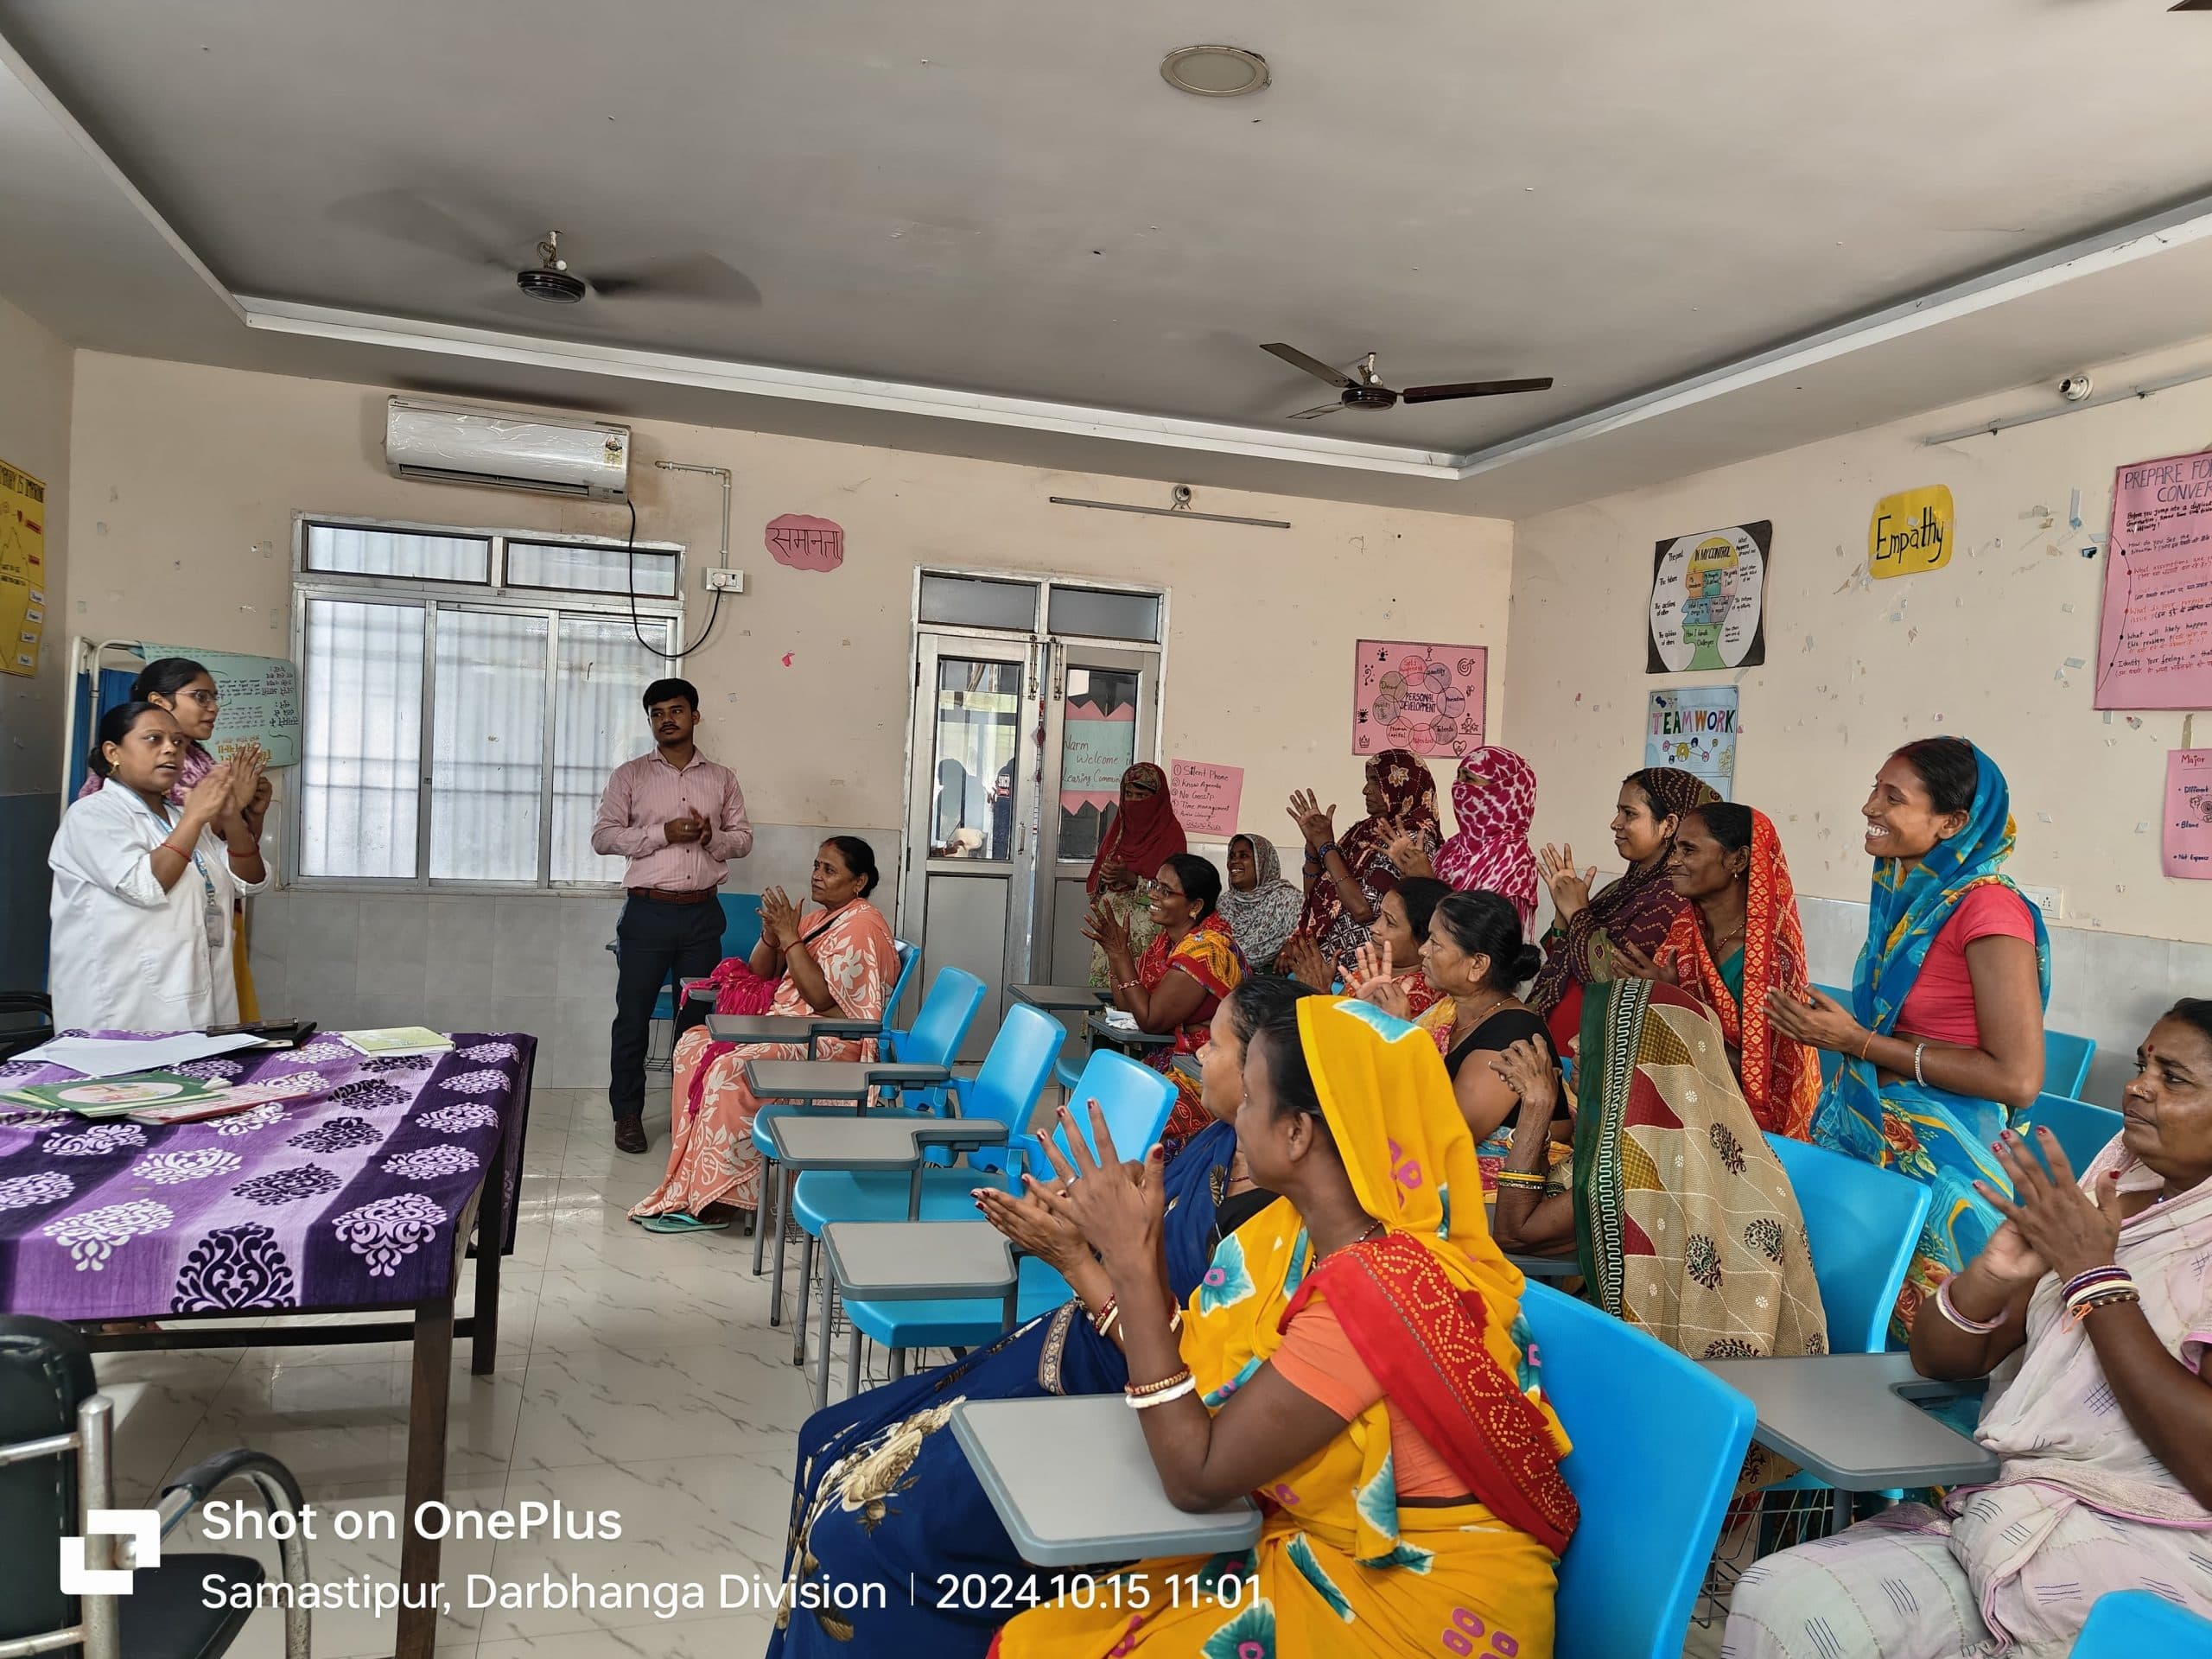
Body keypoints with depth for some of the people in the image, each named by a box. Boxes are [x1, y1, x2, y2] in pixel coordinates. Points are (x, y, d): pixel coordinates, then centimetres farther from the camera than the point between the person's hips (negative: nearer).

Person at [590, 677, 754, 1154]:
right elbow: (603, 837, -4)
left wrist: (712, 837, -11)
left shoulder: (722, 778, 9)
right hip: (648, 912, -2)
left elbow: (744, 838, 11)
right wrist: (662, 834, -16)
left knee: (695, 1016, 8)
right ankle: (628, 1112, 15)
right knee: (633, 1015, 3)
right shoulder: (631, 774, 3)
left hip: (702, 913, 2)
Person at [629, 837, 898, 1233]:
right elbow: (759, 975, 15)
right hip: (785, 1024, 10)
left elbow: (822, 997, -21)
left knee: (731, 1068, -28)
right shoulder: (818, 918, 17)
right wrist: (771, 933, -4)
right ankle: (691, 1180, -7)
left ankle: (713, 1200, -19)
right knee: (693, 1045, -4)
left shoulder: (861, 926, -12)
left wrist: (789, 937, -18)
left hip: (829, 1041, -10)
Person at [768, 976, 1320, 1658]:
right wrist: (1061, 1224, -8)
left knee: (856, 1530, -12)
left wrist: (1072, 1257, -20)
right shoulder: (1219, 1144, 2)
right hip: (1066, 1357, 10)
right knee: (831, 1444, 12)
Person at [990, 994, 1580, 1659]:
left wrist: (1132, 1261, -23)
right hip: (1322, 1548, 8)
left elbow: (1195, 1476, -23)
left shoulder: (1385, 1294, -29)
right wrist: (1100, 1251, -4)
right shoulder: (1304, 1227, -2)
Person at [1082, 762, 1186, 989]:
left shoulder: (1170, 833, -5)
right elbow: (1093, 882, 17)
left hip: (1145, 931, -5)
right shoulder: (1117, 828, 13)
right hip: (1109, 923, 5)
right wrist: (1103, 877, -5)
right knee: (1102, 985, 1)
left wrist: (1130, 878, -21)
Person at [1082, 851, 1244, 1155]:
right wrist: (1113, 950, -3)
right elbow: (1127, 1006, 9)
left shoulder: (1205, 949, -20)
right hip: (1164, 1059, 9)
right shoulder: (1168, 937, 7)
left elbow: (1150, 1021, -18)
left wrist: (1120, 953, -16)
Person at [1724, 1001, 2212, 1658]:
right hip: (2010, 1510, 5)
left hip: (2146, 1560, -5)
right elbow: (1937, 1358, 9)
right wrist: (1995, 1270, -12)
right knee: (1777, 1598, -19)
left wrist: (2095, 1274, -18)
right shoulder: (2103, 1194, 11)